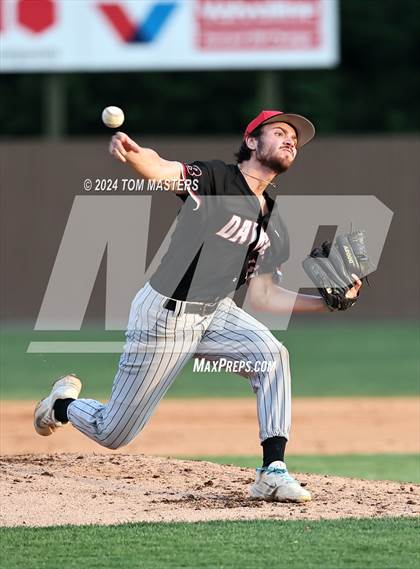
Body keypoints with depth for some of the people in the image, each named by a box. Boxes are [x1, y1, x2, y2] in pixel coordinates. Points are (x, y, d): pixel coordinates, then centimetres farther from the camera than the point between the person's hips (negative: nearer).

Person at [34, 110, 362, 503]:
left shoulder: (274, 228, 8)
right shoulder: (214, 178, -13)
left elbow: (262, 296, 11)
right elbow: (159, 169, -32)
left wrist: (325, 303, -2)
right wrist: (130, 152, -56)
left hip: (215, 314, 6)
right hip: (165, 315, -6)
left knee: (272, 356, -24)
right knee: (112, 435, 1)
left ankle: (273, 471, -23)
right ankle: (63, 404, 36)